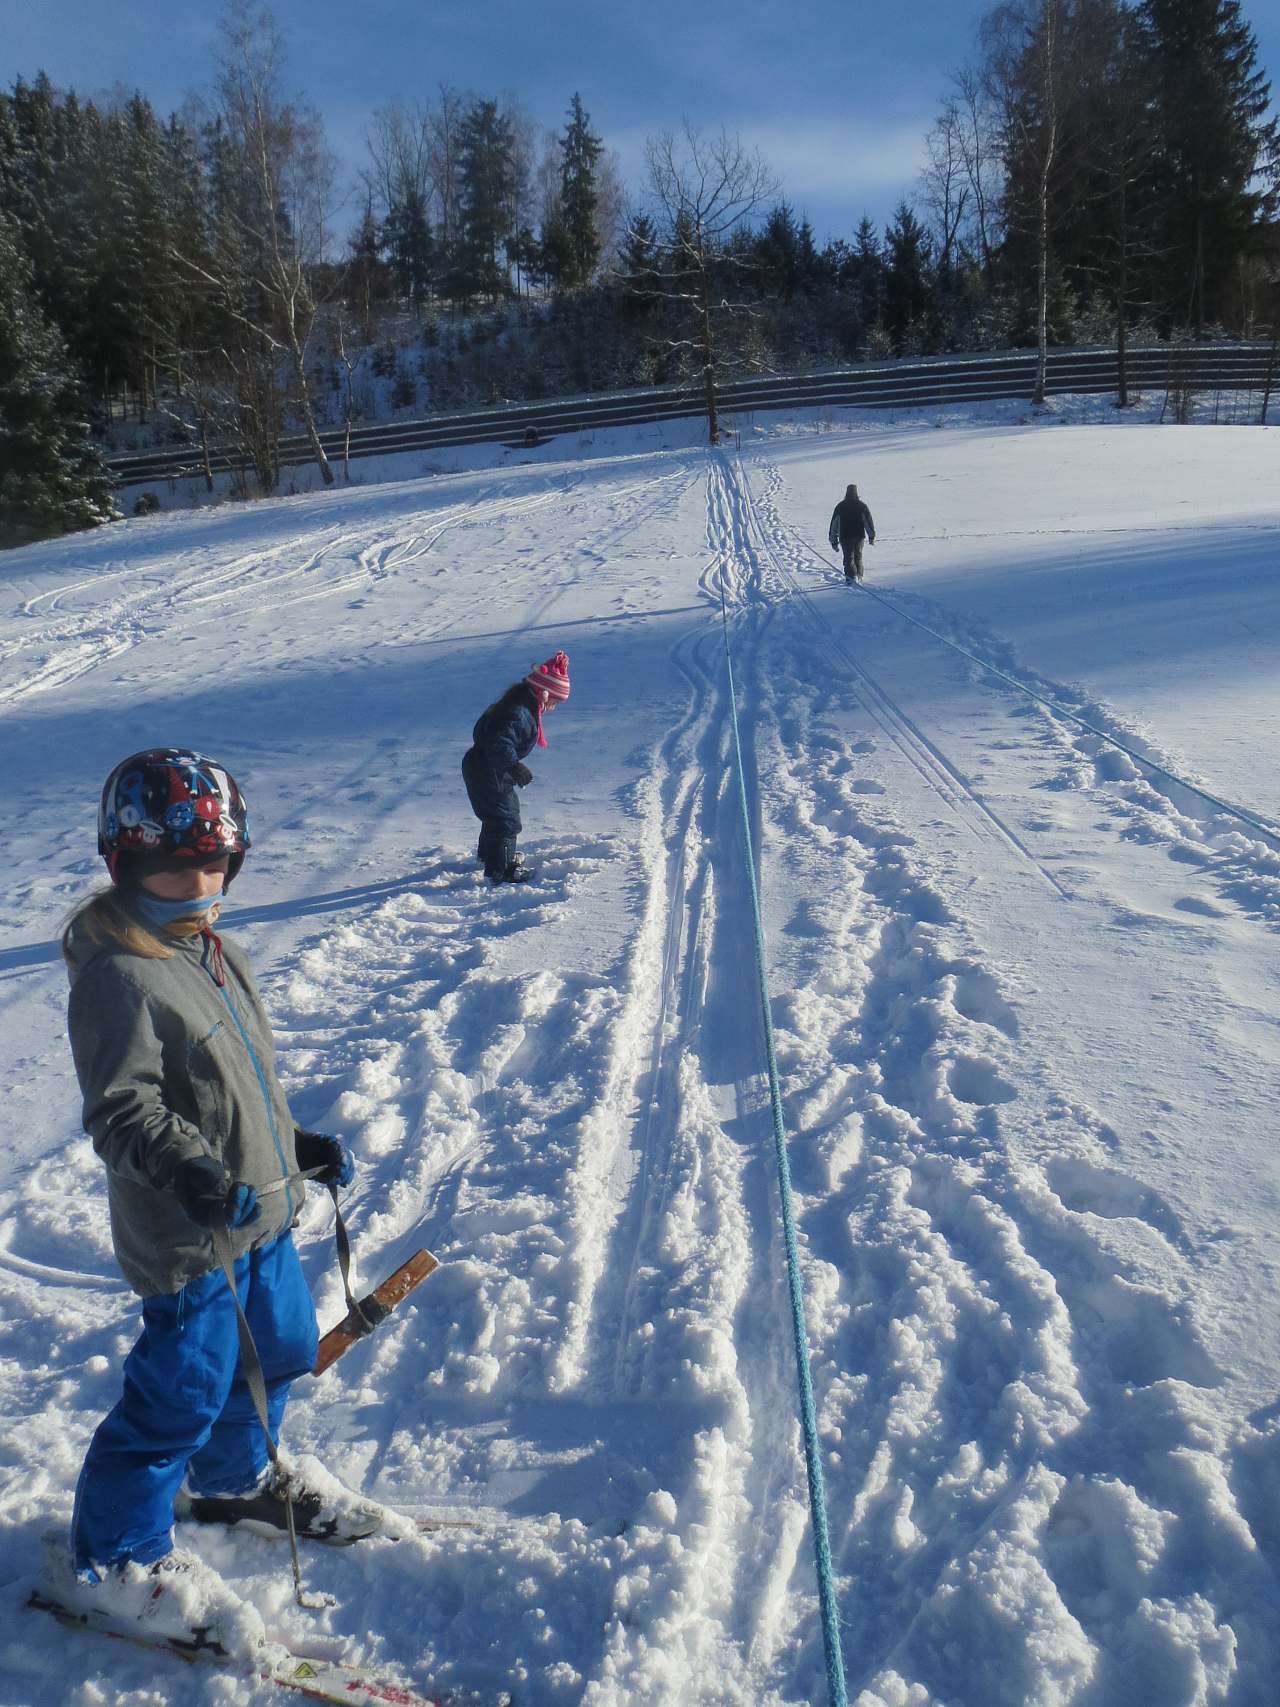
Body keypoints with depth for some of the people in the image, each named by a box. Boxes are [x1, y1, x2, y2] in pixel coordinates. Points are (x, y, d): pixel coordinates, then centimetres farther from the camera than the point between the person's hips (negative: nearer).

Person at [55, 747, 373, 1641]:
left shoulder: (214, 950, 7)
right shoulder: (118, 974, -21)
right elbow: (122, 1111, -24)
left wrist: (301, 1145, 16)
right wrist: (191, 1173, -38)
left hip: (262, 1208, 9)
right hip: (184, 1233, -9)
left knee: (282, 1347, 22)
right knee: (184, 1391, 4)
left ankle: (234, 1477, 49)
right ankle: (117, 1551, 29)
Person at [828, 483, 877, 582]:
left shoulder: (840, 506, 1)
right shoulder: (862, 505, 1)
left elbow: (834, 524, 2)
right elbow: (869, 521, 3)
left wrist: (833, 541, 8)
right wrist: (872, 536, 13)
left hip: (845, 537, -1)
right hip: (859, 536, 1)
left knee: (849, 557, 3)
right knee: (858, 557, 18)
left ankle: (851, 575, -16)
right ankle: (859, 576, 23)